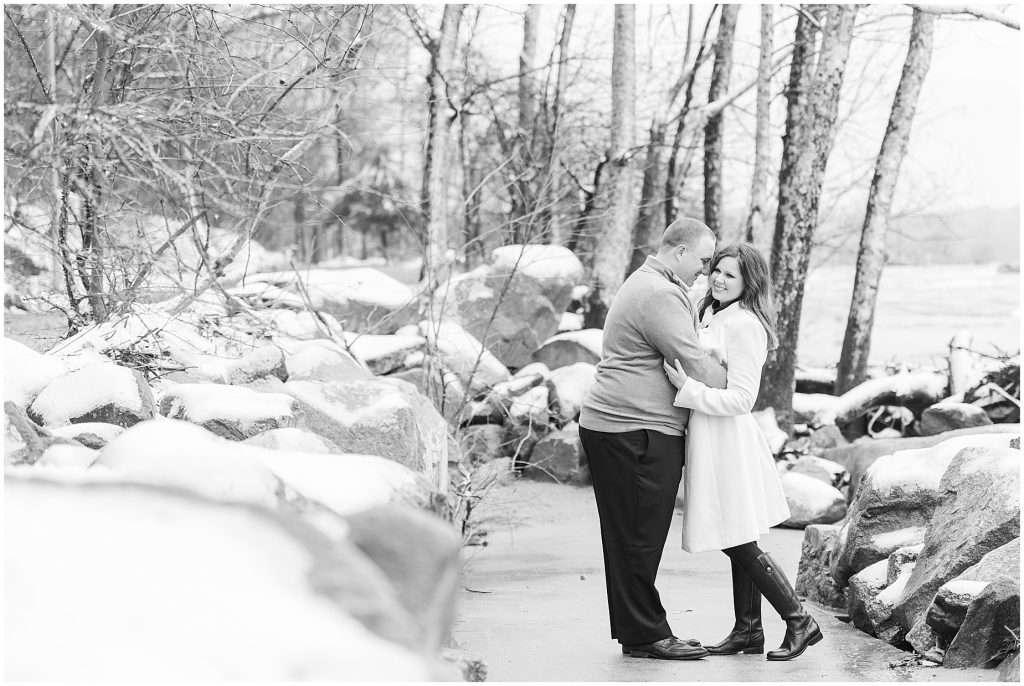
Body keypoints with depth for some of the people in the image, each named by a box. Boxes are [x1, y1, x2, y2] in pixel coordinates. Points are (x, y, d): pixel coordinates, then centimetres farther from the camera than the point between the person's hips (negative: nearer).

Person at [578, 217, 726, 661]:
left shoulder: (645, 285, 23)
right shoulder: (660, 295, -14)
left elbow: (680, 362, 23)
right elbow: (693, 366, -16)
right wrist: (735, 383, 1)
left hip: (609, 426, 11)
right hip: (637, 433, -11)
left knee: (630, 537, 13)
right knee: (640, 536, -6)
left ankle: (638, 631, 18)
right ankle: (645, 635, -1)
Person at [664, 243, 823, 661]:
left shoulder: (744, 324, -15)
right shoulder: (710, 315, 14)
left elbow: (740, 398, -18)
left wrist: (687, 389, -23)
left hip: (728, 439, -9)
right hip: (707, 439, 9)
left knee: (741, 546, -5)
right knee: (737, 545, 14)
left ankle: (800, 623, 3)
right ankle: (748, 630, 20)